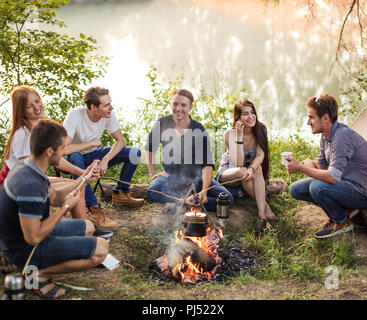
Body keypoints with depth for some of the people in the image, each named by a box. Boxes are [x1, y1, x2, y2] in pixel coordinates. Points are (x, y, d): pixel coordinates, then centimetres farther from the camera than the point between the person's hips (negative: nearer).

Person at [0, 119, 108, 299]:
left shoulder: (27, 166, -1)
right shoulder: (30, 185, -32)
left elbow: (54, 198, 14)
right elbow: (34, 238, -29)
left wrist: (84, 179, 6)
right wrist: (66, 207, -19)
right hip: (25, 250, -10)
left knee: (87, 228, 25)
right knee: (101, 249, -15)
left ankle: (39, 271, 12)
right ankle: (39, 275, -5)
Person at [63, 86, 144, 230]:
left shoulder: (108, 115, -15)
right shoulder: (75, 116, -30)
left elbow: (120, 141, -8)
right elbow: (63, 149, -38)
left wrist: (105, 159, -25)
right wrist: (91, 143, -28)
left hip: (93, 154, 5)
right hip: (75, 158, -5)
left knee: (134, 153, -12)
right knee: (76, 158, -42)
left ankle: (120, 193, 7)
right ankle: (95, 210, -39)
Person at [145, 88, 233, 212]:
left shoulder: (199, 130, -11)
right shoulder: (162, 124, -4)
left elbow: (207, 164, -18)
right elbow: (149, 148, 14)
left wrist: (204, 191, -32)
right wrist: (152, 172, 4)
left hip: (195, 178, 0)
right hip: (171, 176, 0)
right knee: (153, 191, -34)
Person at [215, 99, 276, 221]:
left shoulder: (260, 130, -9)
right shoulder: (230, 134, -20)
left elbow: (260, 155, -20)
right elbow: (238, 163, -30)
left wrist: (252, 168, -42)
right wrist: (239, 136, -36)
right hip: (227, 172, -2)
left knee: (257, 169, -34)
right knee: (243, 171, -37)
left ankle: (261, 210, -42)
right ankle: (264, 205, -29)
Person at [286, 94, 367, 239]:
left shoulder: (342, 136, -27)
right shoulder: (326, 135, 3)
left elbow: (333, 177, -34)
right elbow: (322, 165, 11)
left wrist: (300, 167, -24)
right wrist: (299, 165, -12)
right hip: (342, 183, 9)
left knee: (317, 187, -33)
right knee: (295, 189, 2)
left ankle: (342, 222, -5)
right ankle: (342, 209, 8)